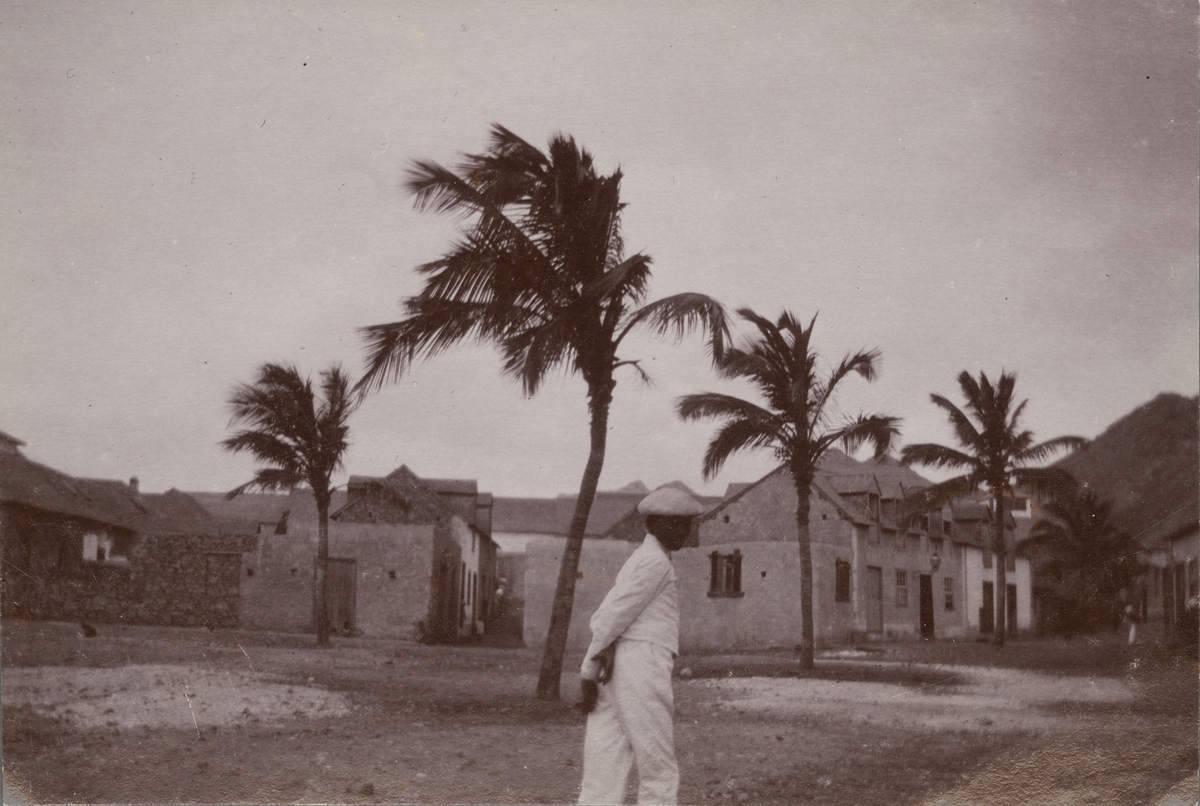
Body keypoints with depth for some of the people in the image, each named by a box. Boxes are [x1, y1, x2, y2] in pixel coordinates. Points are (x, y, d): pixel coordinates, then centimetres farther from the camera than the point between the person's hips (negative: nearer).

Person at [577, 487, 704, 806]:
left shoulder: (639, 558, 25)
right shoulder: (656, 561, -6)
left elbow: (603, 615, 17)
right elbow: (616, 613, -12)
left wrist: (598, 658, 2)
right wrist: (590, 672, -10)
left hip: (615, 669, 9)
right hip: (642, 663, -9)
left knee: (602, 777, 4)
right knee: (659, 772, -2)